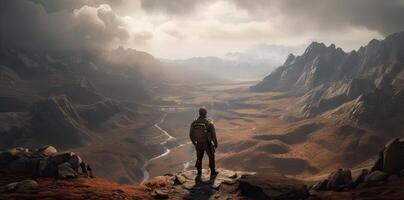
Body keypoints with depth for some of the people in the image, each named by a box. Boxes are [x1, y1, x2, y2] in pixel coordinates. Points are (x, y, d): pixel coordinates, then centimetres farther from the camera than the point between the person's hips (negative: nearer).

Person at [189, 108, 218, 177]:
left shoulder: (194, 123, -10)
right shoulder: (209, 123, -21)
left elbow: (191, 135, -1)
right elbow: (213, 135, -17)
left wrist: (194, 143, 18)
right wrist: (216, 144, 0)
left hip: (199, 144, 3)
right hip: (208, 144, -3)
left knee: (199, 158, 23)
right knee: (211, 157, 20)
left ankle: (199, 172, 34)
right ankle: (213, 172, 31)